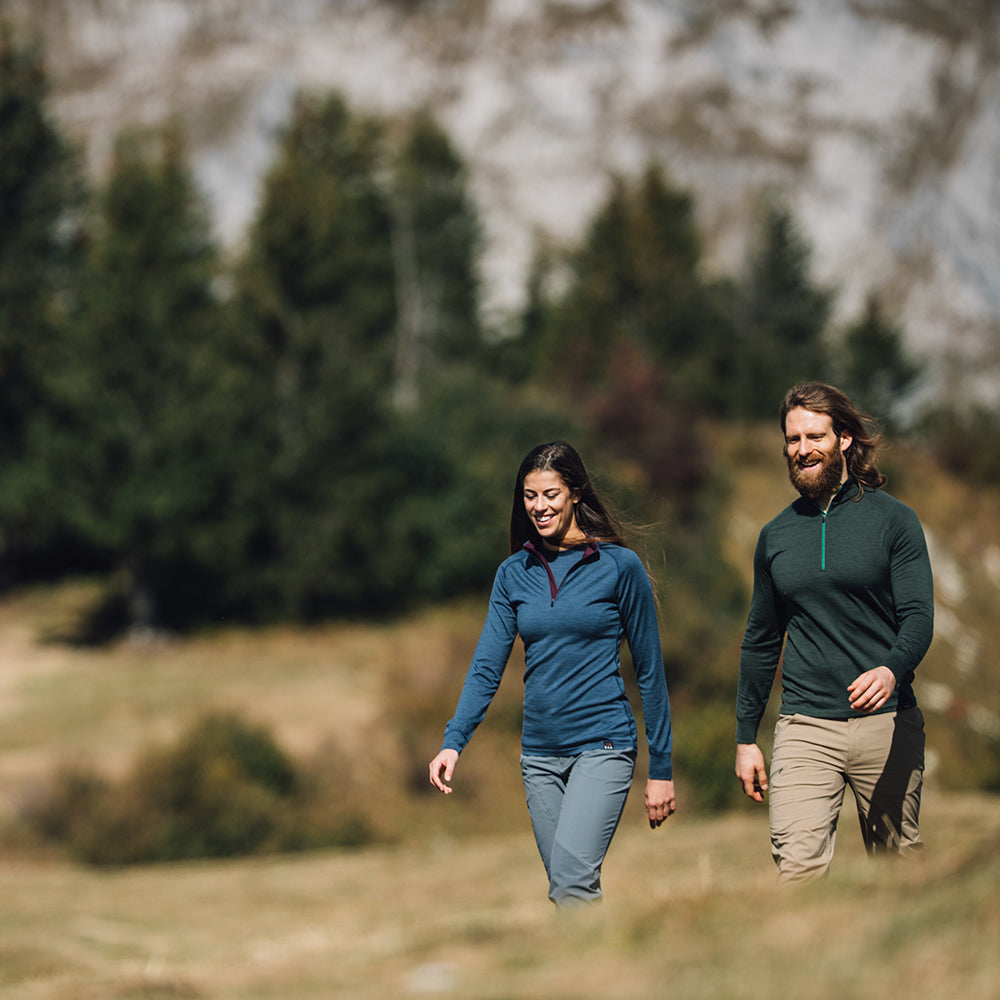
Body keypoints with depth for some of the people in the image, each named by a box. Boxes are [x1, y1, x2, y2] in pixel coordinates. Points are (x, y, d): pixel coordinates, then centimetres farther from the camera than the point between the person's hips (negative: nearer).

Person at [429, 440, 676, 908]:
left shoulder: (619, 566, -4)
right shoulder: (514, 574, 8)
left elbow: (649, 670, -1)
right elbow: (487, 666, 3)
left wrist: (661, 768, -1)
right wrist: (453, 742, -12)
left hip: (602, 746, -5)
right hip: (540, 754, 5)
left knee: (570, 883, -21)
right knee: (569, 891, 8)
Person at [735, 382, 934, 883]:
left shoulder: (893, 519, 2)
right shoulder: (776, 535, 13)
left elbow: (918, 616, -6)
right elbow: (761, 640, 20)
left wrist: (892, 669, -28)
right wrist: (745, 737, 17)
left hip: (888, 726, -2)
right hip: (805, 729, 2)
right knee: (797, 869, -16)